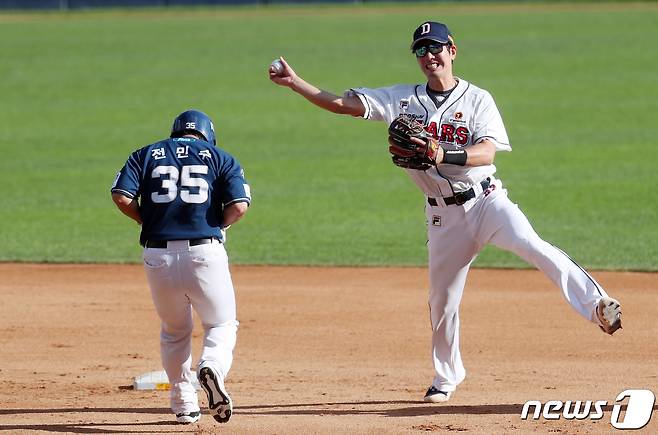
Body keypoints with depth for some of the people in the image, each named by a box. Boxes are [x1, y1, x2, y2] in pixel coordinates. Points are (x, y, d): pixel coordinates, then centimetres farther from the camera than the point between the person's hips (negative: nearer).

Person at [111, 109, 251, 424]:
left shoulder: (146, 155, 13)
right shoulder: (220, 158, 10)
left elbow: (121, 197, -2)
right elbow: (239, 206, -4)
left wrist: (148, 221, 13)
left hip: (158, 255, 2)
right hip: (205, 253, -2)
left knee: (175, 331, 21)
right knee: (221, 324, 14)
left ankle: (184, 405, 18)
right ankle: (212, 367, -17)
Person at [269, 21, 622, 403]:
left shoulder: (478, 99, -2)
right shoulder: (403, 99, 5)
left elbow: (487, 153, -16)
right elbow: (342, 104, 0)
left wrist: (443, 155, -33)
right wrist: (294, 82, -10)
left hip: (486, 200, -3)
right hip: (444, 215, 3)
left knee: (530, 244, -30)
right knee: (442, 299, 8)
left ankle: (598, 306, -39)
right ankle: (447, 378, 27)